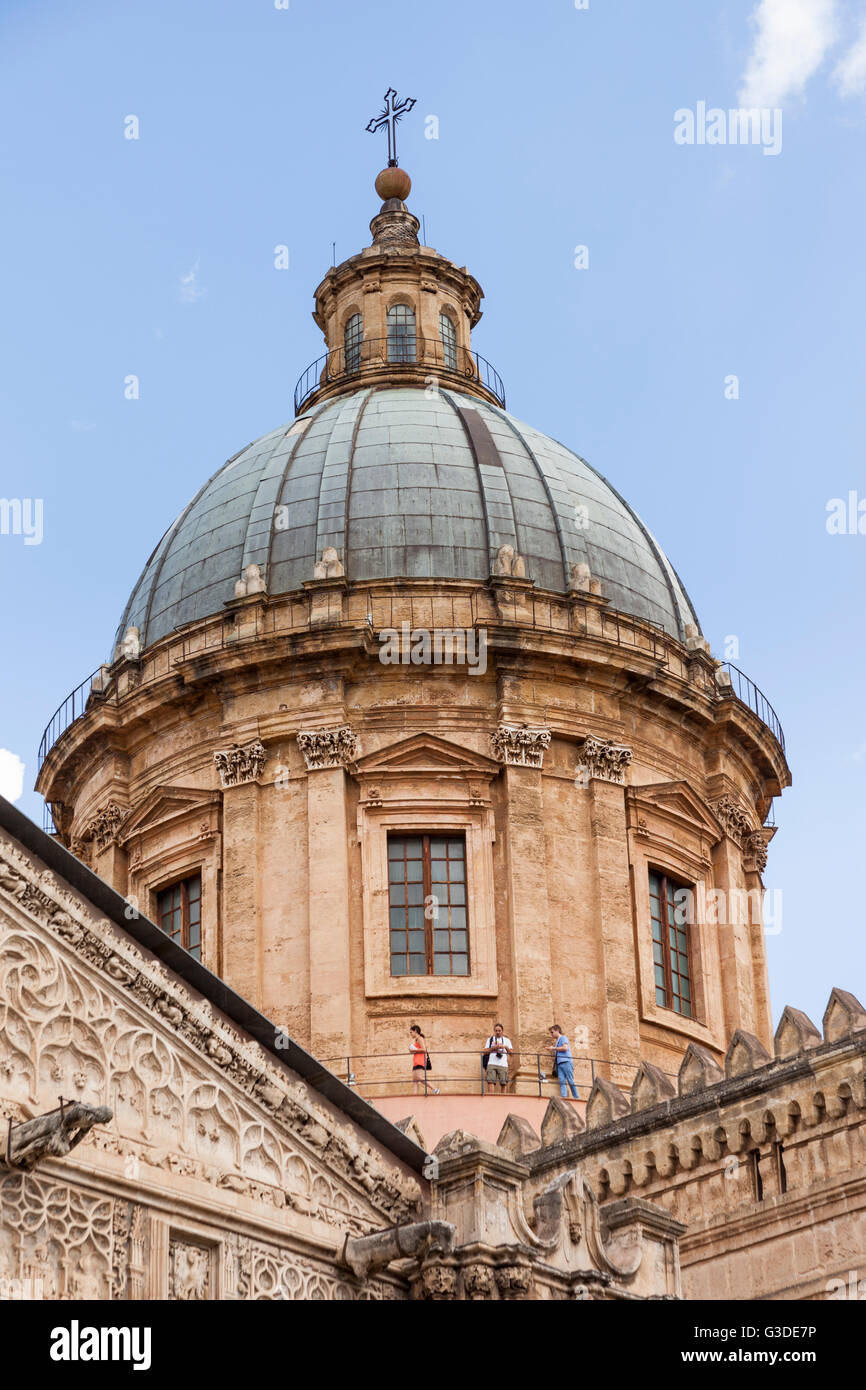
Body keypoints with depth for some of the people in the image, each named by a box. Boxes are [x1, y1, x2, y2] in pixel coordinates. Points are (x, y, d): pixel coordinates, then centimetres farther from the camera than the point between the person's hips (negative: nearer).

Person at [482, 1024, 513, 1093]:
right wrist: (494, 1048, -6)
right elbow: (485, 1051, 9)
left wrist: (505, 1047, -7)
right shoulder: (490, 1040, 18)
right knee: (491, 1082, -14)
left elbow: (511, 1052, 11)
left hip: (503, 1064, 0)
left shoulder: (507, 1040, 18)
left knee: (503, 1083, -7)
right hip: (492, 1064, 0)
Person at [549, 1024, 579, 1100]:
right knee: (562, 1081, -10)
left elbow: (565, 1048, -12)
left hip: (566, 1062, -7)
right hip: (559, 1063, 7)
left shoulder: (563, 1038, 4)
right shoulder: (556, 1041, 28)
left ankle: (577, 1098, -7)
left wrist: (554, 1048, -5)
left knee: (570, 1081, -9)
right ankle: (563, 1097, -23)